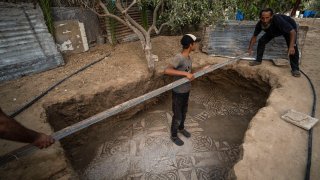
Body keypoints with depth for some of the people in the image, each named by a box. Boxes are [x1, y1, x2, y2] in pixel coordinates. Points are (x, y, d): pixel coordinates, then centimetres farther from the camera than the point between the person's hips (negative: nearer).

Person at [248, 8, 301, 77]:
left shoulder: (278, 20, -44)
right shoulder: (260, 24, -29)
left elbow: (292, 32, -43)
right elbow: (254, 36, -14)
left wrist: (291, 46, -54)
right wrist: (250, 48, -22)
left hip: (289, 28, -5)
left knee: (293, 47, -21)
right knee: (261, 41, -9)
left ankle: (295, 69, -9)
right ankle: (258, 60, 8)